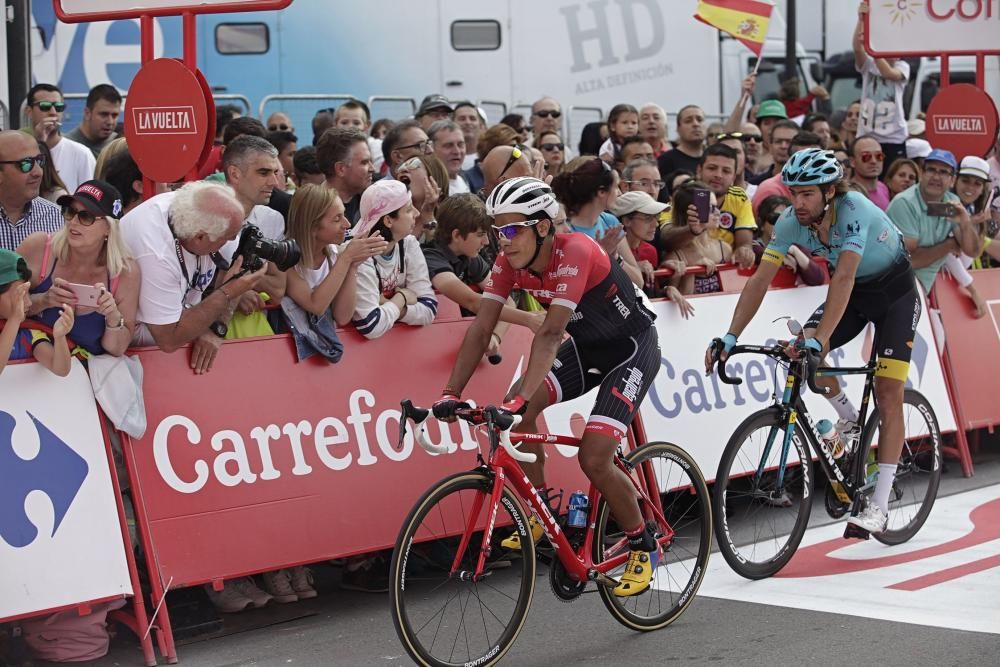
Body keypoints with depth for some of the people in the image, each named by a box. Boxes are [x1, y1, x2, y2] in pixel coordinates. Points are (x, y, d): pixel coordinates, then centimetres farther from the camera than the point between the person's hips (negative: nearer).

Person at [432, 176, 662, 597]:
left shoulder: (574, 252, -32)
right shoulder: (510, 262, -12)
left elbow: (551, 333, -40)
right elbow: (481, 329, -15)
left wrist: (521, 398, -49)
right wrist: (451, 393, -25)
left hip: (631, 349, -7)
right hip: (585, 348, 7)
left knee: (594, 458, -17)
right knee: (516, 410, -15)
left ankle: (643, 549, 7)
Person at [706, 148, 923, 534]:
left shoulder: (854, 211, -34)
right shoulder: (791, 221, -18)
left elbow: (843, 278, -44)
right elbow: (760, 279, -20)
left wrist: (820, 339, -53)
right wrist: (730, 337, -30)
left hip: (895, 292, -5)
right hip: (854, 291, 5)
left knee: (888, 392, -13)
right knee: (801, 353, -18)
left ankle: (879, 506, -13)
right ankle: (850, 421, 11)